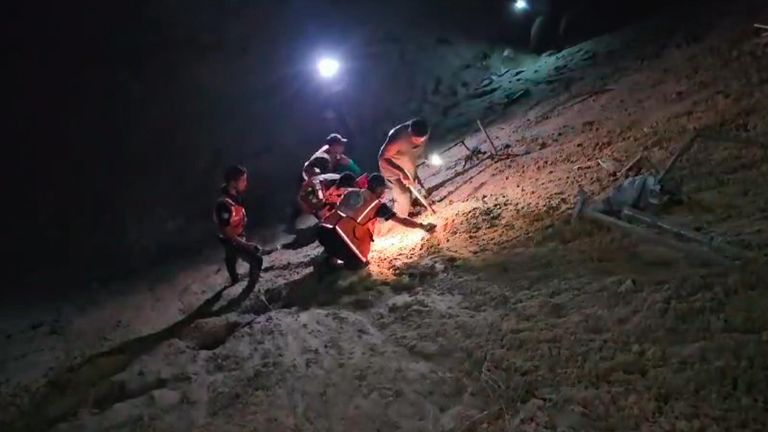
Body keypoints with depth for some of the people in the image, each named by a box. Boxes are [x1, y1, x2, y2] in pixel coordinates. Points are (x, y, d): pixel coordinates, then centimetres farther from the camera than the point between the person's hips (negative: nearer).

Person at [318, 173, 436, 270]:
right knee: (358, 263, 16)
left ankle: (331, 254, 13)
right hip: (345, 239, -6)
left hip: (323, 230, 6)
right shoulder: (378, 205, 3)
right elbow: (401, 220, 5)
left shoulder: (350, 193, 17)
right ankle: (335, 261, -4)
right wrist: (422, 226, 12)